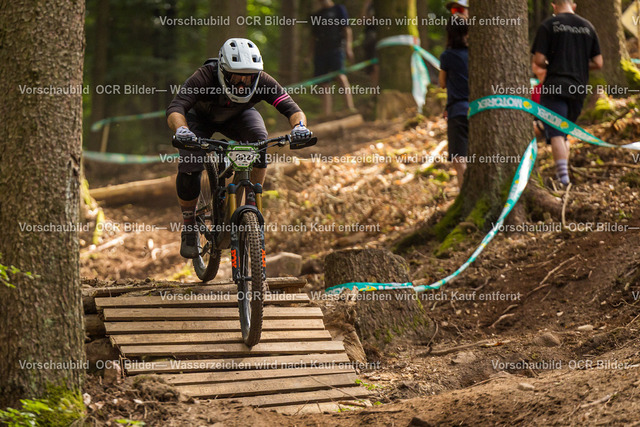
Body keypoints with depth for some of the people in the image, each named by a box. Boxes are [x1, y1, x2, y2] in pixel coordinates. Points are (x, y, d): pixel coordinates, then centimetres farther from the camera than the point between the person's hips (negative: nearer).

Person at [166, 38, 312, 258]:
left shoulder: (262, 81, -34)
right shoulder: (205, 77, -40)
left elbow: (292, 108, -37)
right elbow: (175, 108, -49)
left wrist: (299, 125, -60)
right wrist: (181, 129, -71)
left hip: (238, 116, 2)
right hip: (201, 117, -1)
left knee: (259, 141, -31)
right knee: (189, 168, -23)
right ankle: (189, 228, 2)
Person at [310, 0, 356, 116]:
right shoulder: (315, 16, 22)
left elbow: (347, 29, 2)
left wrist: (348, 47, -10)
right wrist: (313, 57, 17)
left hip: (336, 48, -5)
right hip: (320, 51, 5)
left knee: (341, 76, -22)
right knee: (324, 84, 1)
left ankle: (350, 108, -29)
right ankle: (326, 114, 1)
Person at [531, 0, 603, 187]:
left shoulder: (549, 25, -2)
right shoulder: (587, 26, 10)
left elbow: (539, 60, -8)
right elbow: (598, 63, 9)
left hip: (555, 87, -5)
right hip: (579, 89, 5)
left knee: (556, 133, -8)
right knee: (565, 133, 18)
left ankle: (563, 176, -21)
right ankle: (563, 172, 16)